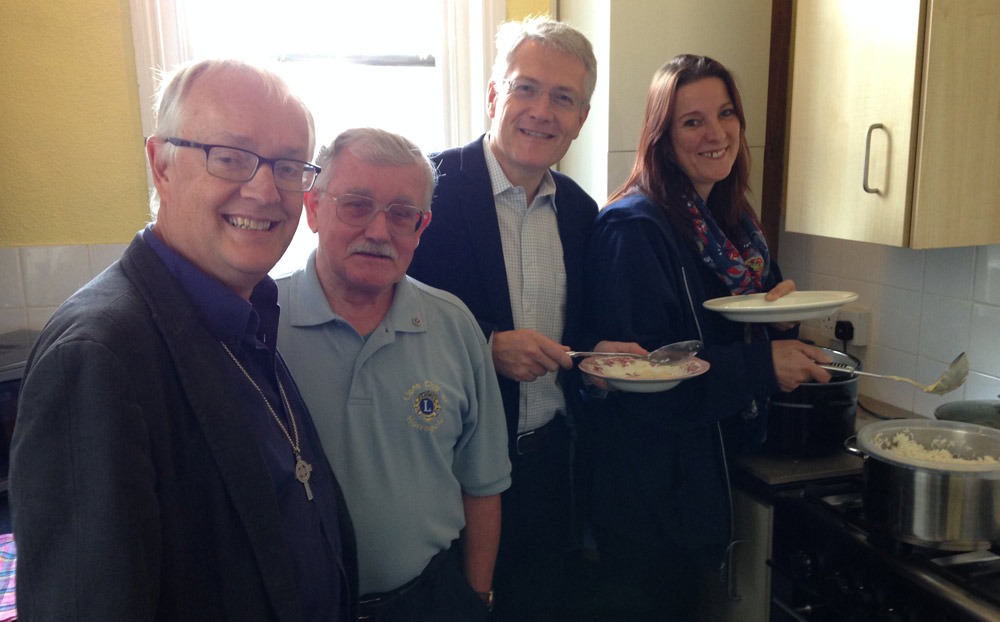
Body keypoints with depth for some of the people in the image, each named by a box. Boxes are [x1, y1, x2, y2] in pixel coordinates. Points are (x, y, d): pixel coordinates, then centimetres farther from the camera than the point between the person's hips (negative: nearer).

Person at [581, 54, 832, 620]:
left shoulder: (735, 221, 5)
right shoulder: (633, 228, -20)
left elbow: (743, 336, 13)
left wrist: (782, 317, -9)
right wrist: (762, 365, -25)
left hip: (712, 470, 8)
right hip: (650, 487, -7)